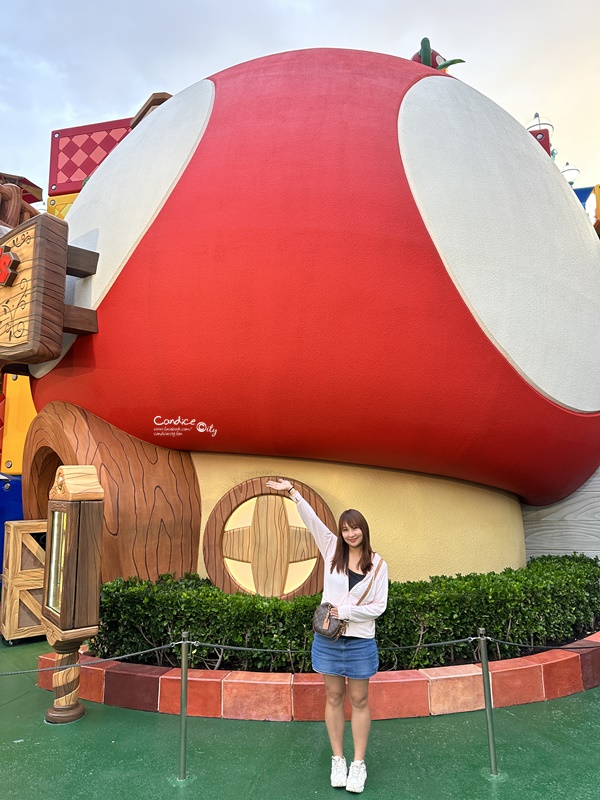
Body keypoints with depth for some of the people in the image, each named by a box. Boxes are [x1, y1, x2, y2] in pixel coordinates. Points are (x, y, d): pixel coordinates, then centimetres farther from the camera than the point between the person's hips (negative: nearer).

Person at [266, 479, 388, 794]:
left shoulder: (377, 564, -5)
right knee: (334, 698, 12)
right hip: (327, 639, 1)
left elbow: (379, 606, -5)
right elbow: (312, 520, -11)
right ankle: (337, 760, 27)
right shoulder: (332, 550, -2)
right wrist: (293, 492, -21)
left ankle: (358, 764, 24)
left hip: (360, 641, -1)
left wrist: (346, 611, -15)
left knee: (359, 701, 10)